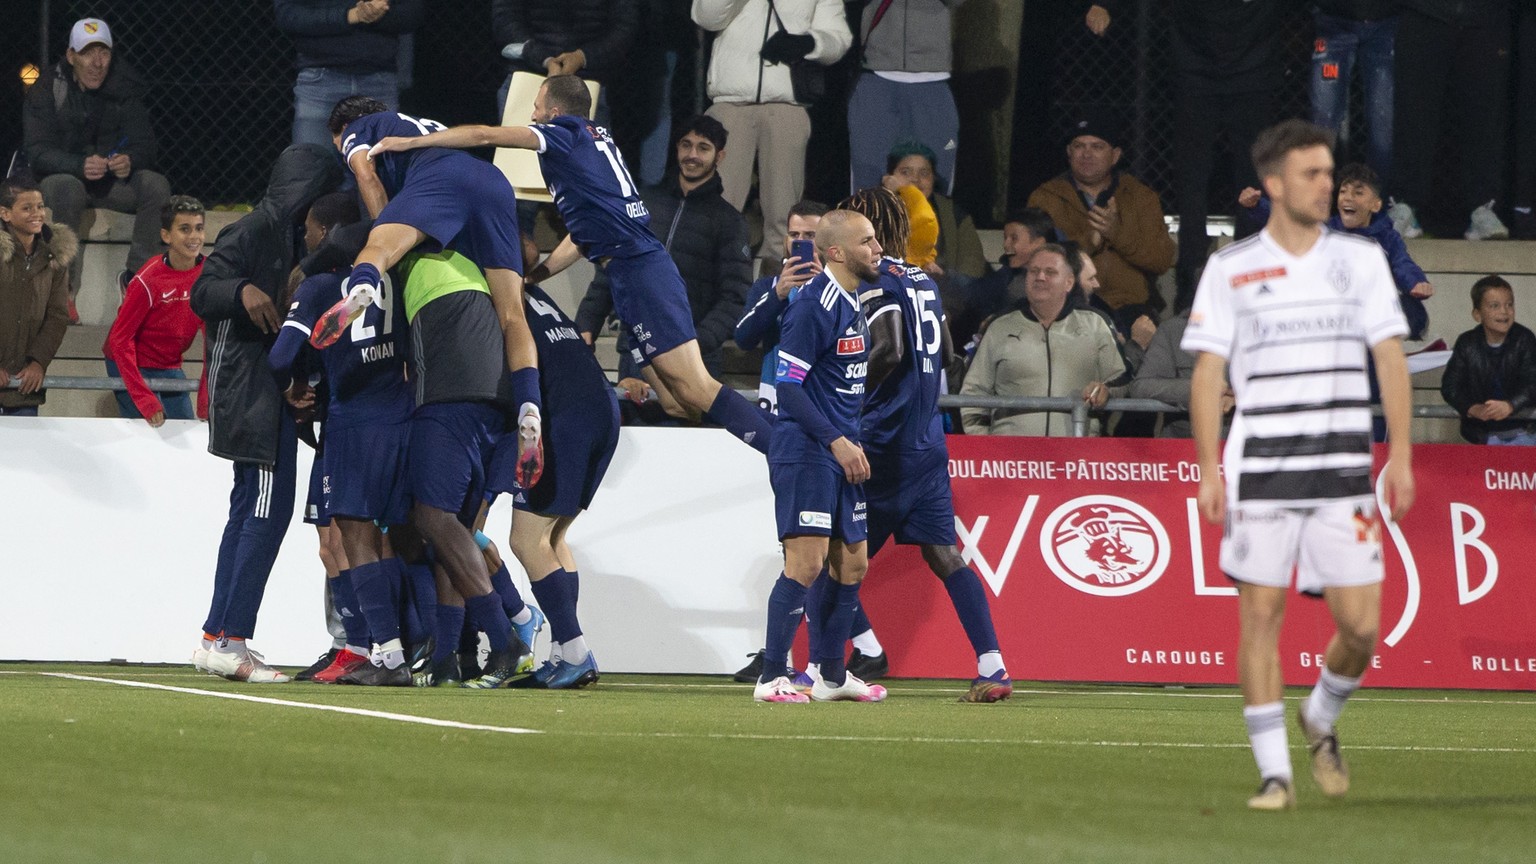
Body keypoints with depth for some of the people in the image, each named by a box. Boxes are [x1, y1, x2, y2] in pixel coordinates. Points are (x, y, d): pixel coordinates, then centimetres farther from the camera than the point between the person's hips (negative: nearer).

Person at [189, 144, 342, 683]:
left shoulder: (288, 235, 18)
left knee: (251, 509, 11)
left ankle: (219, 637, 14)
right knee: (267, 509, -14)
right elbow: (201, 291, -17)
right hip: (253, 389, -11)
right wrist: (242, 290, -35)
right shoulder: (254, 231, -9)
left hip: (273, 391, 11)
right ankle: (228, 641, -17)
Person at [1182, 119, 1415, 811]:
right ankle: (1273, 772, 3)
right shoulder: (1229, 269, 2)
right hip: (1260, 467, -2)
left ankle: (1321, 720, 26)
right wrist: (1208, 469, -5)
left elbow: (1390, 357, 6)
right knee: (1261, 614, -4)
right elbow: (1208, 371, 2)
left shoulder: (1361, 259, 7)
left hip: (1344, 469, 2)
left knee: (1360, 625, -4)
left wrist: (1401, 453, -3)